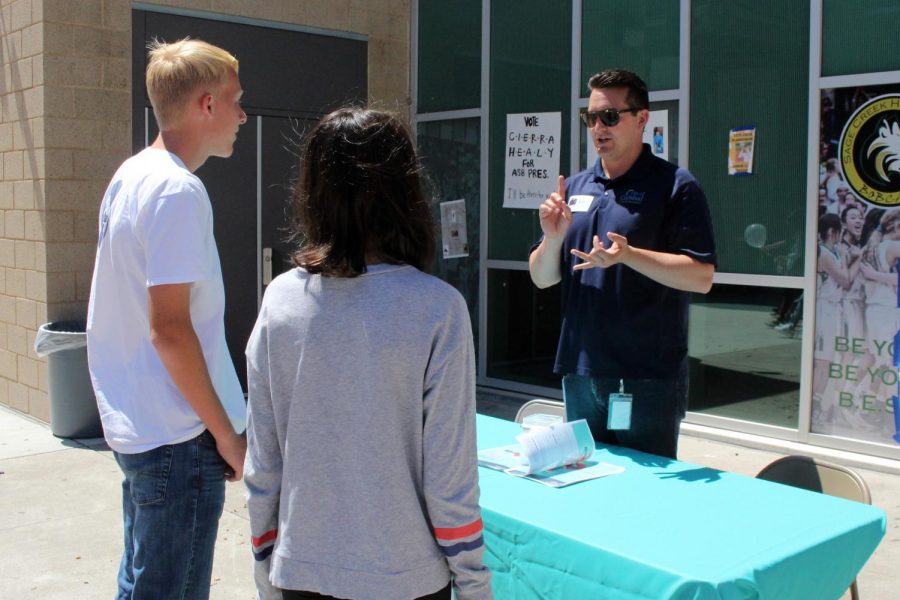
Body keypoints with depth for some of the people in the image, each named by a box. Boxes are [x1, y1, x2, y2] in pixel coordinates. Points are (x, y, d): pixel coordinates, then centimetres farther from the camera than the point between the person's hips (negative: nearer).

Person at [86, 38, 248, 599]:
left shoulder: (130, 176, 10)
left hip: (135, 423, 9)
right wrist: (227, 434, -14)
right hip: (178, 434, -9)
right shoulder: (179, 191, -18)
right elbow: (169, 329, -23)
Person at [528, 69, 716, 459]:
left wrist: (627, 255, -26)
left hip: (649, 378, -5)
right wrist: (553, 238, -10)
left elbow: (701, 278, -14)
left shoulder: (675, 186, -6)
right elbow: (542, 279, 10)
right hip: (580, 372, 6)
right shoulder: (574, 188, 10)